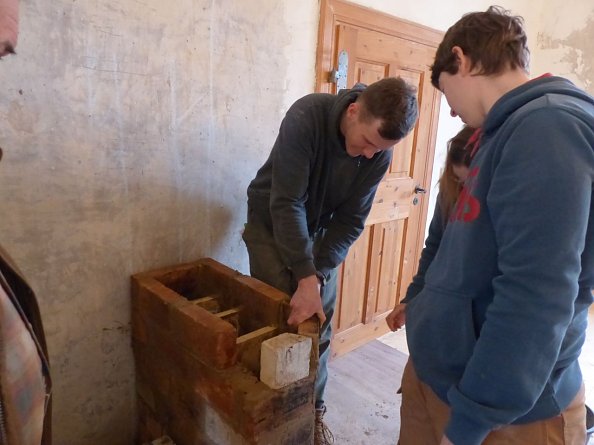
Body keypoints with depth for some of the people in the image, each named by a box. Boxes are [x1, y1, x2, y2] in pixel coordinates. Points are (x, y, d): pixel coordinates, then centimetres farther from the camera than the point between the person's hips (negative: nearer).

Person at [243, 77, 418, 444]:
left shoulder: (380, 153, -18)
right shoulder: (306, 117, -31)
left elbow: (350, 221, -15)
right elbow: (286, 204, -32)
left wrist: (317, 277, -26)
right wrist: (306, 278, -35)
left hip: (319, 229, 3)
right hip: (272, 222, -3)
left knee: (319, 324, 4)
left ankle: (314, 410, 25)